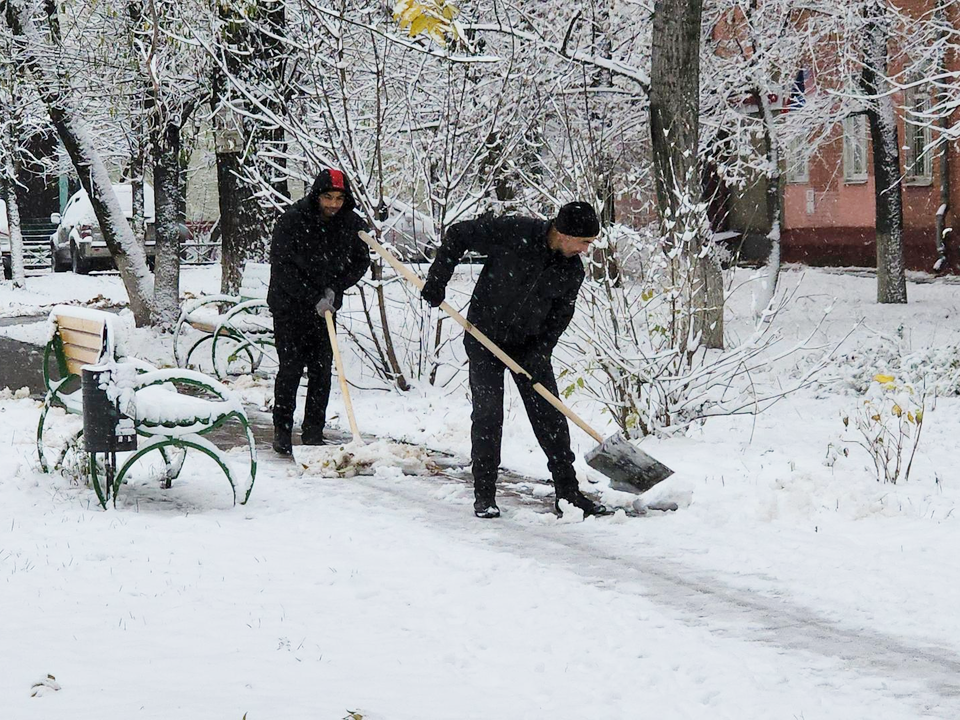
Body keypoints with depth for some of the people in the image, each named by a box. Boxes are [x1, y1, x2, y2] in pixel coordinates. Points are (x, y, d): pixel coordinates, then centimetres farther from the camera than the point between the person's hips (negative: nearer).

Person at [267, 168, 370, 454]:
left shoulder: (352, 224, -5)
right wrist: (313, 298, -21)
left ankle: (313, 433, 10)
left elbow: (360, 262, 8)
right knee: (291, 369, -6)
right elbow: (282, 267, -17)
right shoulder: (292, 220, -17)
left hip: (325, 308, 4)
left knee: (321, 371, 3)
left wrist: (335, 288, -7)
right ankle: (282, 431, 2)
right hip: (290, 305, -4)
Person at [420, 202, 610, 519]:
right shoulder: (513, 233, -23)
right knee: (488, 413, -9)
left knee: (550, 416, 2)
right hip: (485, 337, -4)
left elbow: (560, 315, 1)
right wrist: (437, 281, -14)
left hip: (529, 345, 4)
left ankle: (568, 493, 9)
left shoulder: (573, 271, -8)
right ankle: (484, 495, 1)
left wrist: (538, 354, -11)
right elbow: (458, 235, -12)